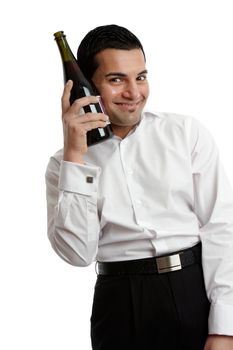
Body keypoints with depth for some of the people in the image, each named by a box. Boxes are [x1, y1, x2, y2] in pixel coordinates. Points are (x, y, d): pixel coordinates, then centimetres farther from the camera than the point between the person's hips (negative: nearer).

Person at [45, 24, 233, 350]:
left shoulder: (187, 132, 3)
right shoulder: (64, 163, 4)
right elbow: (79, 253, -9)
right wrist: (74, 156, -14)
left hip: (199, 291, 0)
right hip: (122, 307, 0)